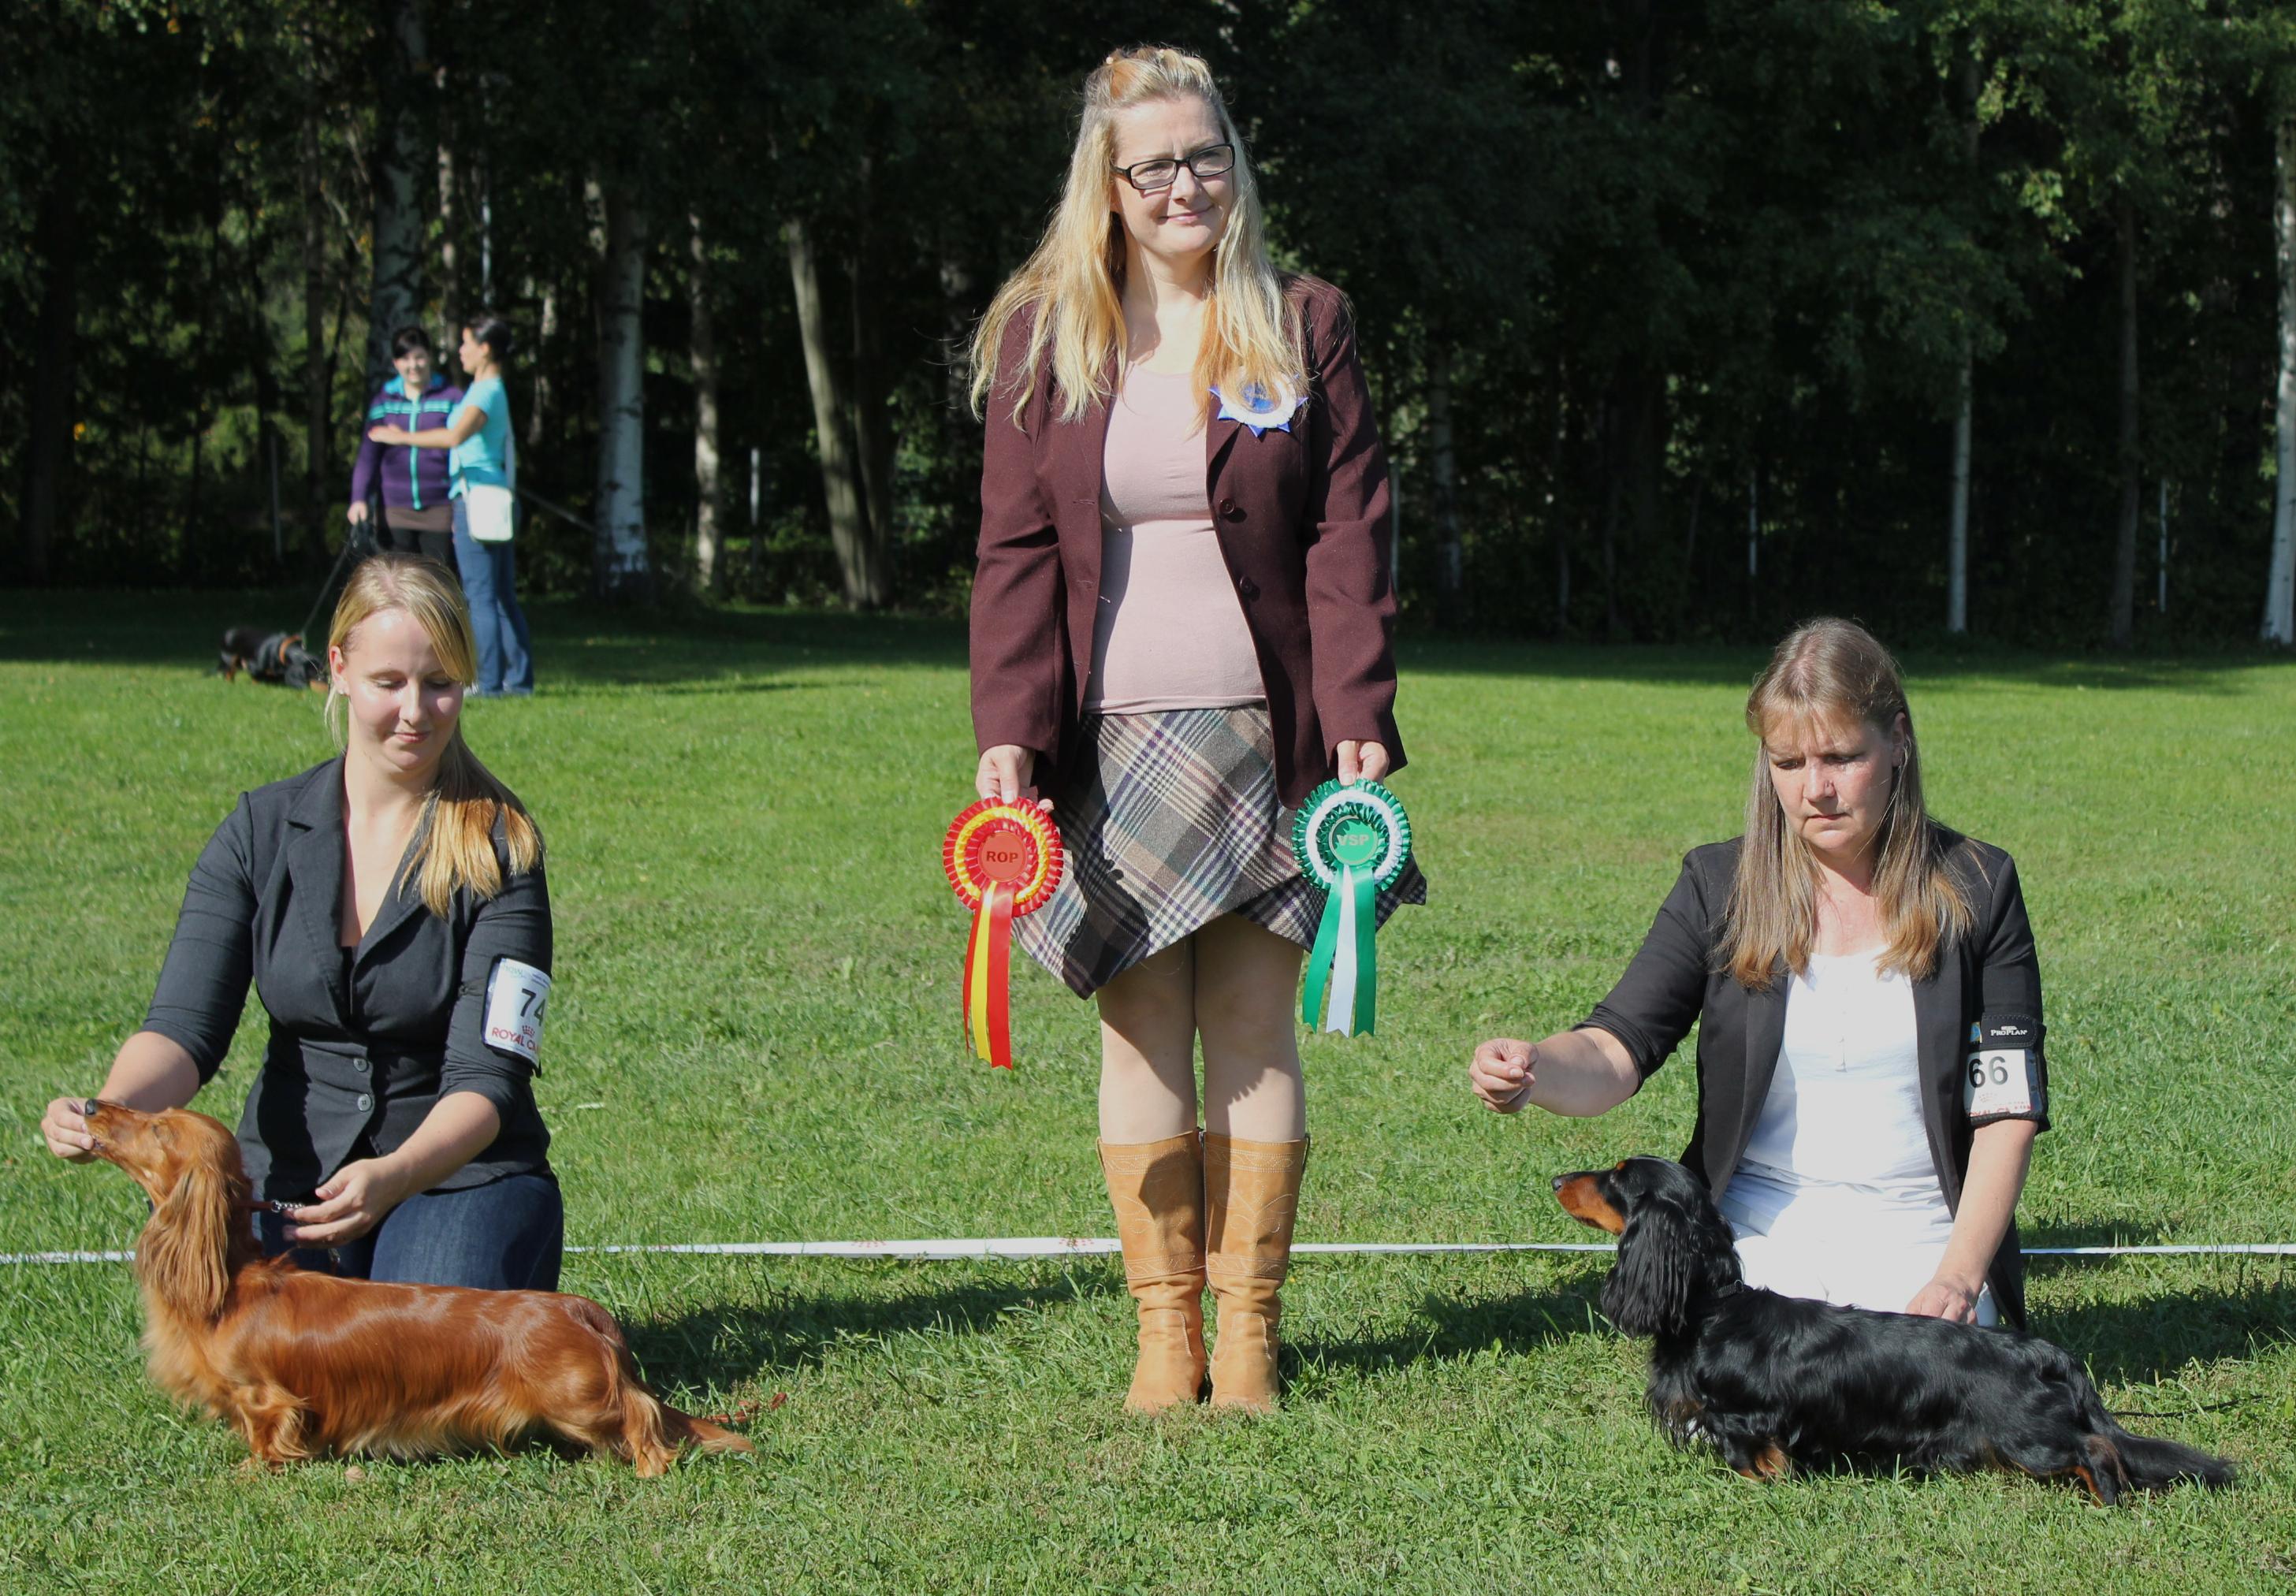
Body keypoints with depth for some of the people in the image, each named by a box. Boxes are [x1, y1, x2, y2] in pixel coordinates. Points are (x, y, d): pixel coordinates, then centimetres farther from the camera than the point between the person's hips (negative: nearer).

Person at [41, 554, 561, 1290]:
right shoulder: (261, 831, 1)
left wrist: (394, 1176, -38)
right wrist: (108, 1113, -31)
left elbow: (486, 1076, -17)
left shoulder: (498, 848, -8)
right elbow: (186, 1022, -8)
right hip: (290, 1171, 2)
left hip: (460, 1172, -2)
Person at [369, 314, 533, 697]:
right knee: (503, 598, 11)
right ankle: (519, 678, 12)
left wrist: (402, 437, -21)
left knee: (480, 596, -9)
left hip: (477, 499, -10)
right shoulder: (495, 391, 19)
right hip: (495, 501, 10)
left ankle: (489, 680, -10)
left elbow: (455, 436, -30)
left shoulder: (486, 392, -13)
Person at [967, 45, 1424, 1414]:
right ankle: (1164, 1327, 7)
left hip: (1262, 733, -1)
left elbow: (1347, 539, 3)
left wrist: (1360, 720, -7)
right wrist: (1007, 732, -6)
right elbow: (1016, 552, 5)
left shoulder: (1304, 330, 6)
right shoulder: (1043, 338, 8)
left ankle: (1249, 1329, 6)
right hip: (1110, 737, 1)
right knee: (1140, 1030, 1)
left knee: (1253, 1029, 0)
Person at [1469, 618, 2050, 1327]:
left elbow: (2009, 1110, 0)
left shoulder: (1976, 890, 2)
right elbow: (1617, 1049, -6)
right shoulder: (1721, 885, 4)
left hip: (1916, 1242, 0)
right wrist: (1534, 1070, -30)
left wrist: (1958, 1278, -14)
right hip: (1760, 1236, 0)